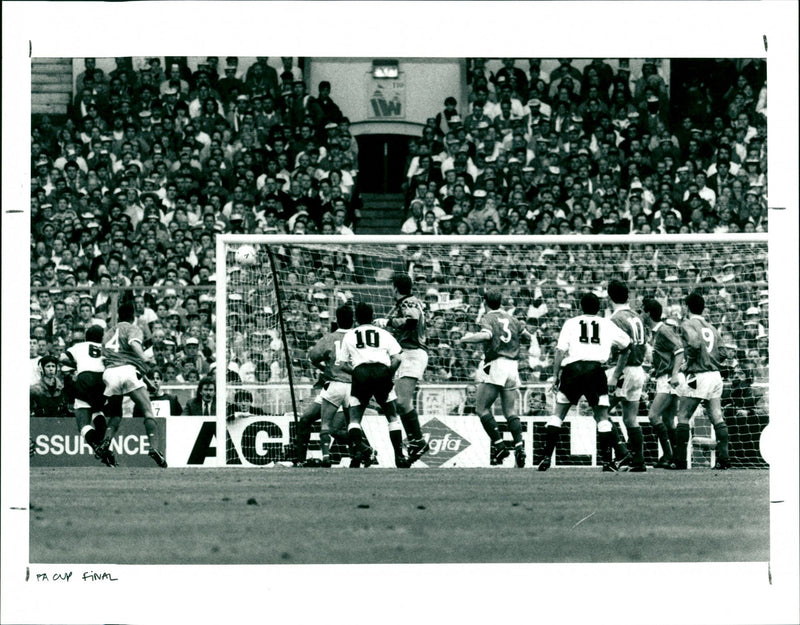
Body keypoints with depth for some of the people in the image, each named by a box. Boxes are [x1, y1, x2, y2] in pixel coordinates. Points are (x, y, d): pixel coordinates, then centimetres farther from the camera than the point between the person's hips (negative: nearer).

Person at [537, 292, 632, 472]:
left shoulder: (571, 323, 14)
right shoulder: (607, 325, 18)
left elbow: (560, 350, 2)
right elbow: (626, 346, 29)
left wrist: (555, 375, 4)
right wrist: (617, 373, 37)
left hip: (572, 368, 0)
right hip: (595, 368, 0)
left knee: (558, 414, 9)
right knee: (602, 416, 8)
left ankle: (546, 457, 2)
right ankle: (607, 460, 1)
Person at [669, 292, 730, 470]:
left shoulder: (687, 324, -3)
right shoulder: (711, 328, 16)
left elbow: (695, 342, -22)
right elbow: (721, 353, 9)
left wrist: (689, 359, -7)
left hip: (697, 376, -6)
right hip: (715, 375, 6)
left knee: (683, 417, 1)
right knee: (717, 418, 6)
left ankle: (680, 461, -1)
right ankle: (723, 458, 0)